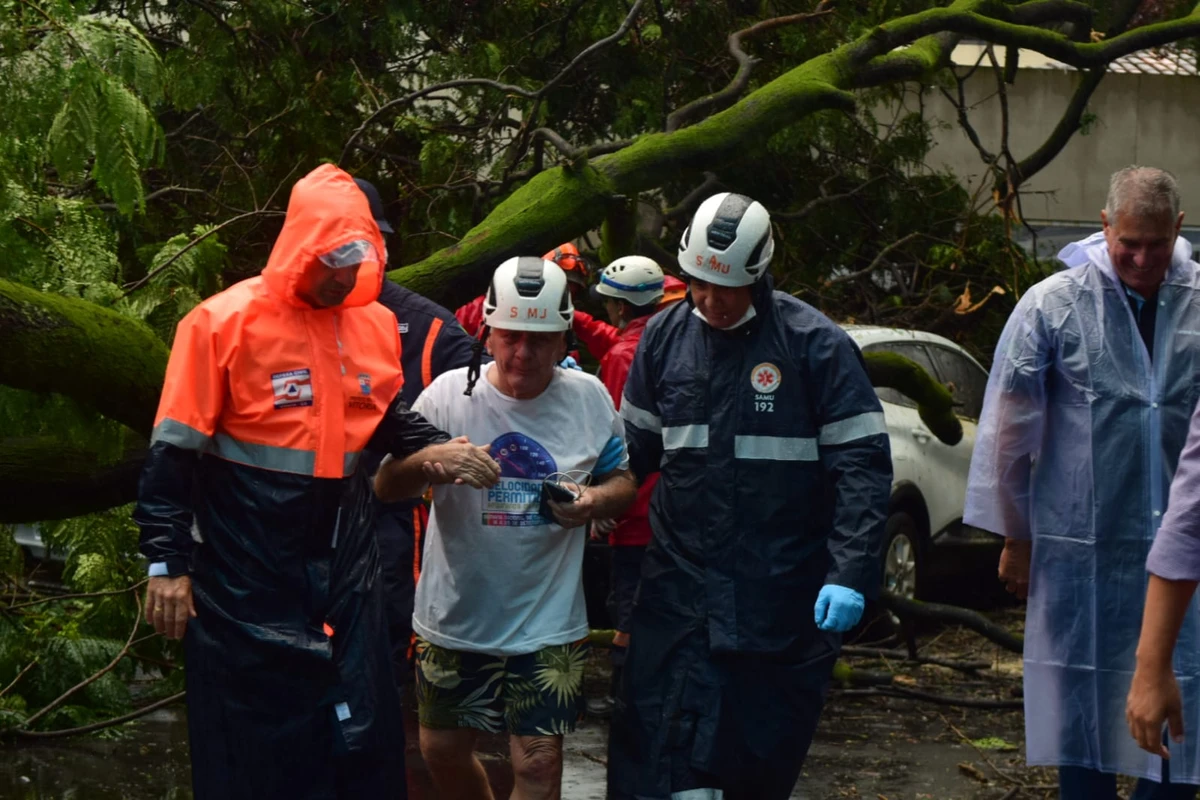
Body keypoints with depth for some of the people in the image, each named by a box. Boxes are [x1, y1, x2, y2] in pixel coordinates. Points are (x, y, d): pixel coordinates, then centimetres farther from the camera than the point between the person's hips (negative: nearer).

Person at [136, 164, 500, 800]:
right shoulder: (226, 322, -13)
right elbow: (174, 452, -10)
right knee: (255, 736, 3)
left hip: (345, 566, 5)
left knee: (363, 724, 11)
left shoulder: (375, 324, 4)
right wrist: (168, 563, -12)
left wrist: (437, 450, 2)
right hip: (248, 573, -5)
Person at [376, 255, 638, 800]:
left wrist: (597, 500, -14)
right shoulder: (449, 393, -6)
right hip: (454, 616, 1)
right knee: (443, 752, 15)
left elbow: (623, 483, 10)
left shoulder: (589, 400, -2)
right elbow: (385, 488, -9)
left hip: (548, 626, -1)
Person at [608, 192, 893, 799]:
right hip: (681, 584, 3)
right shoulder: (665, 335, 7)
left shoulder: (814, 343, -6)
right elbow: (636, 448, 17)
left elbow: (862, 463, -7)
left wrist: (850, 574, -14)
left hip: (784, 600, -3)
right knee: (656, 751, -5)